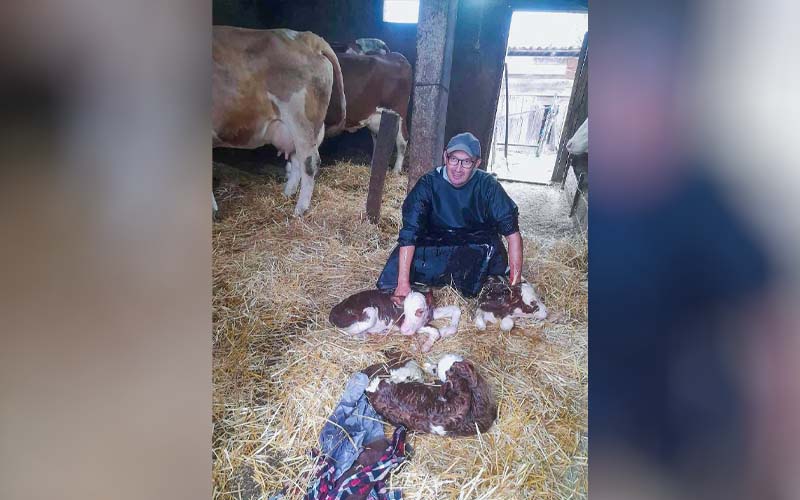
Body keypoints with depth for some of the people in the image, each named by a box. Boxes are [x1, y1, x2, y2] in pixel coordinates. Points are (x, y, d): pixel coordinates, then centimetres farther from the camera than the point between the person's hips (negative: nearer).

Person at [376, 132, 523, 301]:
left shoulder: (487, 185, -14)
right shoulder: (428, 183, -16)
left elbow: (512, 229, -18)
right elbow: (409, 233, -23)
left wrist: (516, 278, -27)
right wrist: (403, 282, -30)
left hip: (480, 249, 1)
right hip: (435, 246, 0)